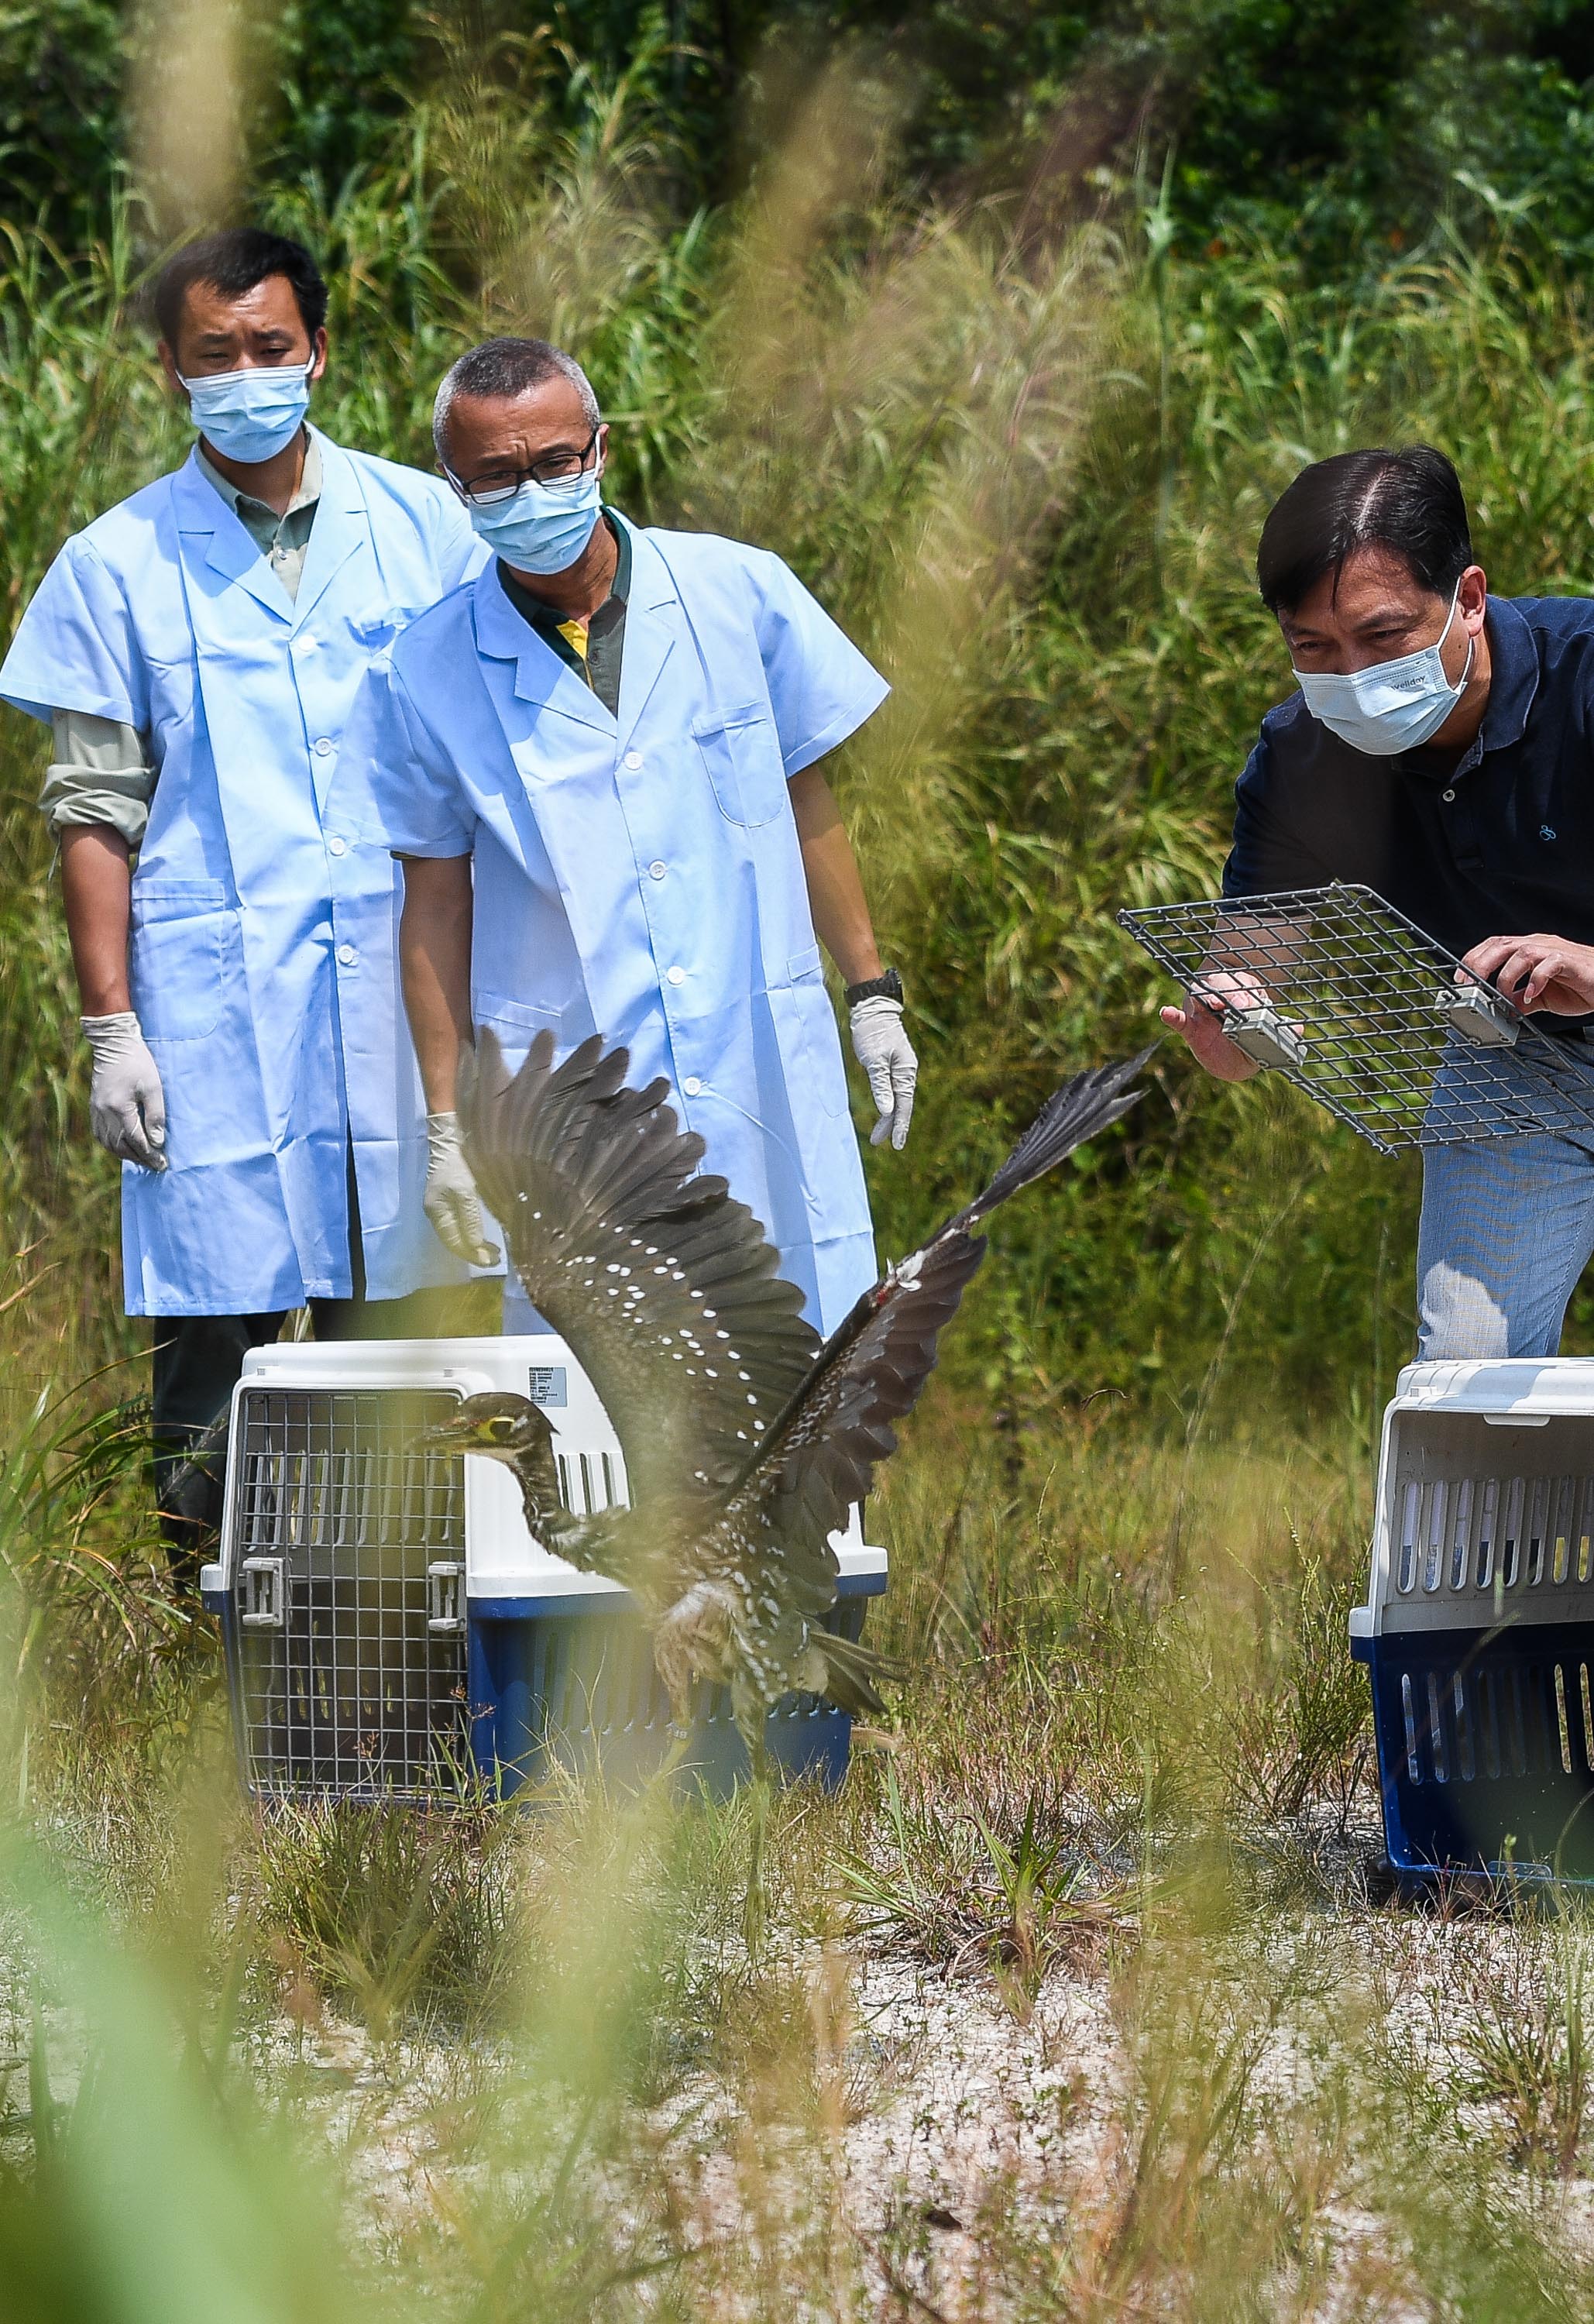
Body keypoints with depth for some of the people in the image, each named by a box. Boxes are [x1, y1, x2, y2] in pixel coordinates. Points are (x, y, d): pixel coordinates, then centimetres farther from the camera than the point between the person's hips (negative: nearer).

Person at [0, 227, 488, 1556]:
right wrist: (110, 1029, -3)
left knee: (388, 1307, 5)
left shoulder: (423, 526, 8)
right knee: (218, 1319, -6)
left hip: (400, 988, 2)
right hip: (215, 1007, -2)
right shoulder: (119, 567, 4)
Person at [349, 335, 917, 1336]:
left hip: (768, 1084, 1)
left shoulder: (739, 595, 2)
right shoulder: (426, 678, -1)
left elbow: (804, 795, 13)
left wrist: (874, 991, 13)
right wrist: (447, 1123, 4)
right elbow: (435, 903, 5)